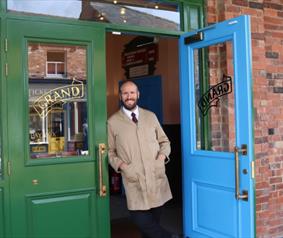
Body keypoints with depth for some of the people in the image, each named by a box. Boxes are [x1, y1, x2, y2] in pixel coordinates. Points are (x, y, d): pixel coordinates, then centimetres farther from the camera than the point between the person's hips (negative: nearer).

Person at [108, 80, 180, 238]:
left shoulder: (151, 116, 11)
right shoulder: (113, 122, 2)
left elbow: (164, 141, 16)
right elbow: (109, 152, 6)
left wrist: (162, 156, -2)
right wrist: (121, 165, -10)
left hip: (157, 177, 3)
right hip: (134, 181, -2)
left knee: (154, 221, 10)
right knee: (141, 220, -10)